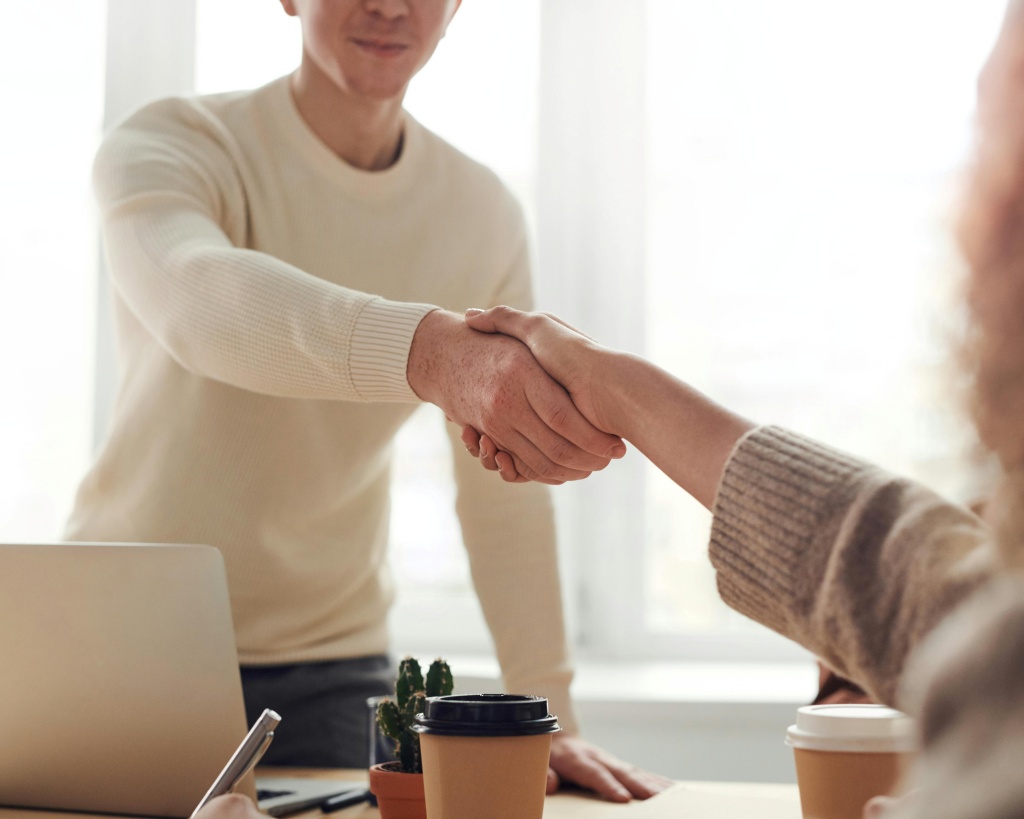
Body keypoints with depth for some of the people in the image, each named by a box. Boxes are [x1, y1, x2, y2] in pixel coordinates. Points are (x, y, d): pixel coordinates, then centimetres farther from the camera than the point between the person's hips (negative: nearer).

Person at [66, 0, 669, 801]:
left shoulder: (485, 214, -2)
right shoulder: (168, 145, -14)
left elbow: (507, 493, 0)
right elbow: (200, 299, -39)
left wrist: (546, 715, -5)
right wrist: (433, 351, -56)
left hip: (332, 668, 3)